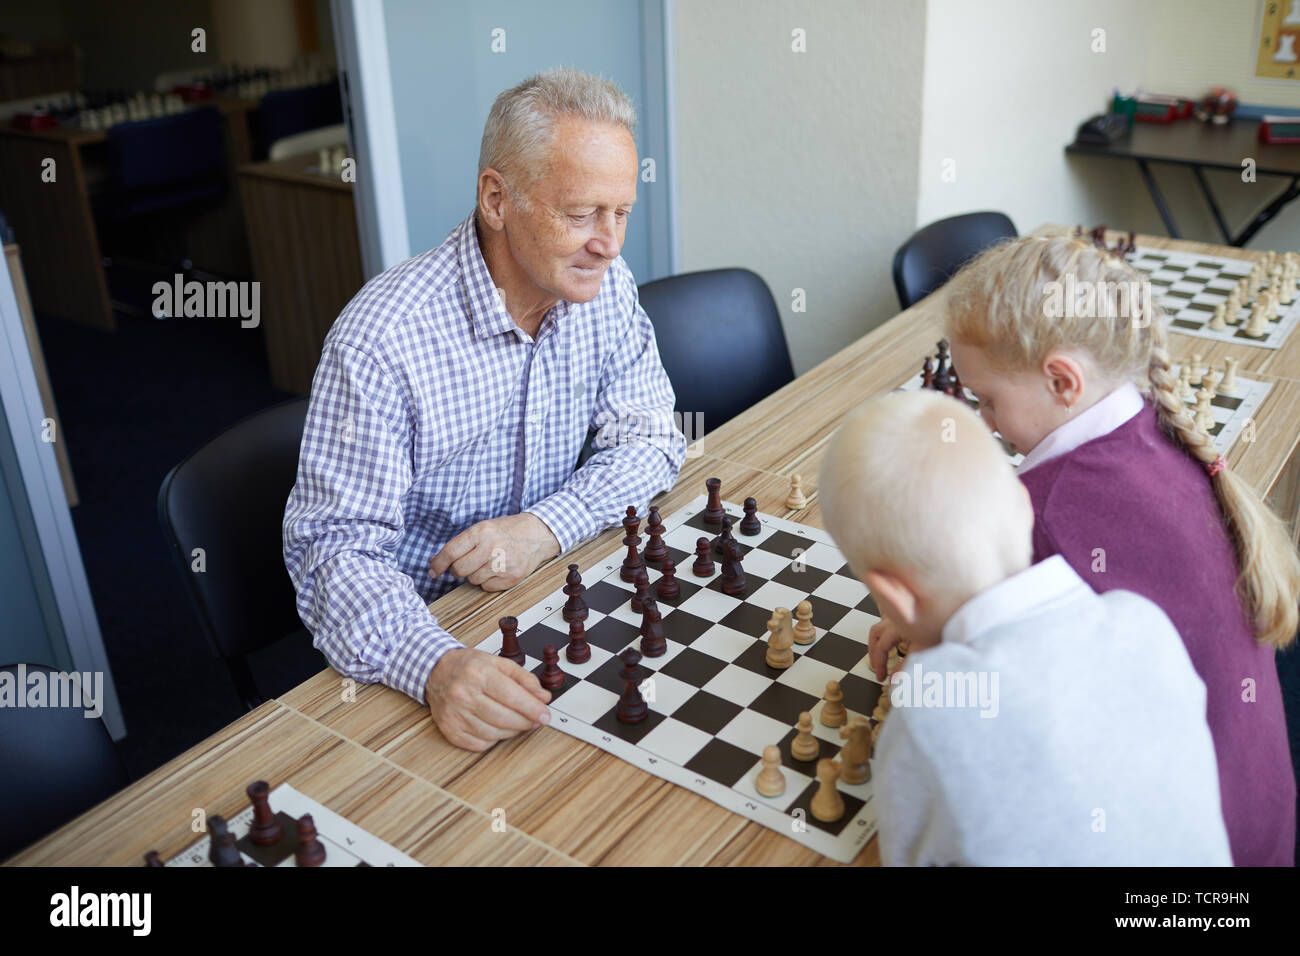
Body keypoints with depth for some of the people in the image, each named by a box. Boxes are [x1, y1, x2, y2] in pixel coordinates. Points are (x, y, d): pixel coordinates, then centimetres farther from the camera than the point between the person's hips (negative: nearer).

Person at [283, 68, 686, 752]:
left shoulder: (603, 287, -7)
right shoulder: (380, 339, -25)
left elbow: (650, 438, -1)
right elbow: (335, 549, -23)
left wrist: (545, 528, -20)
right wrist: (436, 665, -43)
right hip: (420, 625, -4)